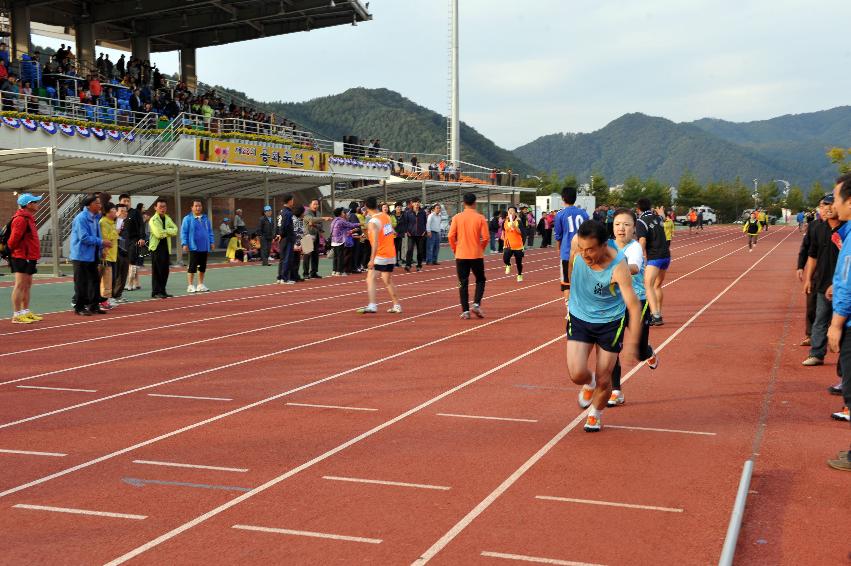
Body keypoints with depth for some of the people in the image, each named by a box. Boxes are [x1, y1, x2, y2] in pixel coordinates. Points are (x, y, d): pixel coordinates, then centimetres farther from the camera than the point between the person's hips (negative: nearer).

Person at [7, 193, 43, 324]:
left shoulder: (29, 218, 16)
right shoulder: (21, 219, -17)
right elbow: (14, 239, -21)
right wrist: (12, 250, -7)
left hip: (29, 258, 10)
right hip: (22, 258, -10)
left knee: (27, 285, 15)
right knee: (20, 285, -8)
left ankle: (26, 312, 24)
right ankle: (17, 315, -6)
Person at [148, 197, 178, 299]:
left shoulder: (167, 219, 13)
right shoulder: (153, 220, -8)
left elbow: (175, 230, 0)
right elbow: (159, 234, -19)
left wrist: (164, 231, -13)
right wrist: (168, 232, -3)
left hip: (166, 247, 7)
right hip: (156, 247, -7)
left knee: (165, 271, 9)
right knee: (157, 271, -5)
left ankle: (162, 290, 17)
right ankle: (156, 292, -1)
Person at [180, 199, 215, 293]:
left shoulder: (205, 218, 12)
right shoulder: (188, 219, -3)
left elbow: (210, 231, 18)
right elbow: (183, 232, -5)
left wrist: (212, 242, 10)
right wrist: (185, 244, -11)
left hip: (204, 247, 5)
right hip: (193, 247, -5)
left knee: (202, 267, 11)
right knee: (192, 266, -5)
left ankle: (201, 285, 21)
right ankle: (190, 286, 1)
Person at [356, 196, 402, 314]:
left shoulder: (372, 222, -16)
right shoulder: (386, 216, 7)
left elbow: (375, 243, -23)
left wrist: (372, 259, -24)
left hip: (380, 256, -8)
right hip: (391, 255, 8)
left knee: (370, 279, -10)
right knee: (388, 281, 19)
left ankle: (372, 306, -24)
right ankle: (396, 306, 25)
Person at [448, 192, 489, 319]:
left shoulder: (457, 217, -2)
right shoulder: (480, 218, -4)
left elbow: (451, 236, -5)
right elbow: (485, 237, -6)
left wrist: (455, 249, 9)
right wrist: (481, 248, 11)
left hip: (461, 255, 1)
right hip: (476, 255, -1)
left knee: (463, 283, 7)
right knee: (480, 280, 16)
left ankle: (465, 311, 4)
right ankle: (476, 304, -1)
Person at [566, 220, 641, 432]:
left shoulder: (618, 267, -31)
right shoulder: (577, 243, -21)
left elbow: (634, 305, -31)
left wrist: (632, 343, -37)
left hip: (610, 322, -2)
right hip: (579, 318, 2)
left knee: (603, 380, 4)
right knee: (577, 374, -12)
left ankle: (596, 414, 36)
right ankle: (589, 383, 26)